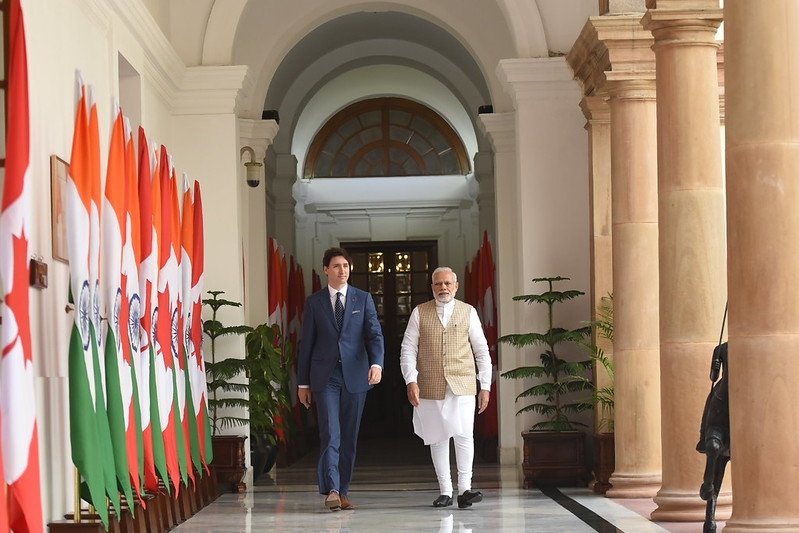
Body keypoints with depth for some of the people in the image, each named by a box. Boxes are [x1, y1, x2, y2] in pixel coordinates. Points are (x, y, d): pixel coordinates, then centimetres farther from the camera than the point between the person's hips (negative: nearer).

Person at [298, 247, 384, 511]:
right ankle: (331, 491, -17)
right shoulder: (314, 302, 6)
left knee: (349, 436, 5)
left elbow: (374, 335, -1)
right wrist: (303, 383, 6)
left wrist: (376, 363, -20)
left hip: (355, 375, 1)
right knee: (330, 434, -12)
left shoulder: (363, 299, 7)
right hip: (325, 376, -1)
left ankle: (342, 491, 13)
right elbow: (307, 343, 8)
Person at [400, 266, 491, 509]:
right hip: (430, 387, 1)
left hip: (462, 386, -1)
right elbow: (408, 349, 4)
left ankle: (464, 489, -7)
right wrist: (411, 381, -8)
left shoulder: (468, 312, 9)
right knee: (438, 439, 4)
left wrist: (485, 386, 5)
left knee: (464, 436, -13)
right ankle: (445, 491, 12)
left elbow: (482, 351, 10)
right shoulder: (420, 313, 8)